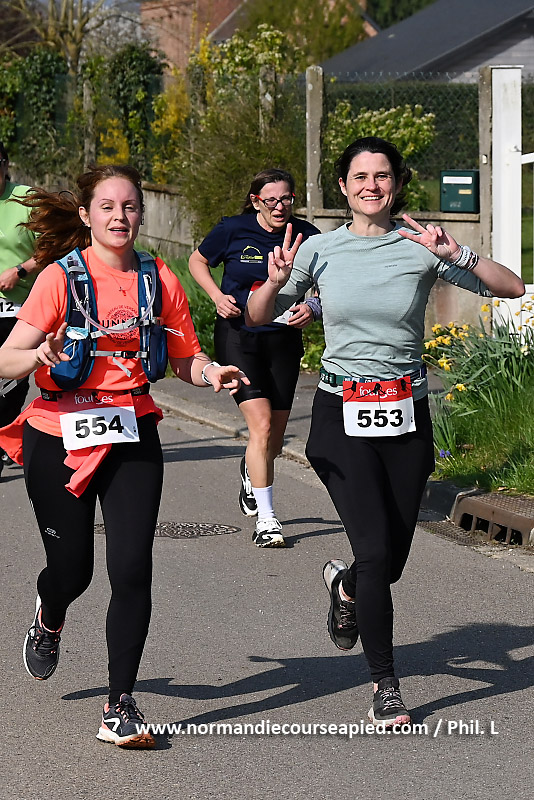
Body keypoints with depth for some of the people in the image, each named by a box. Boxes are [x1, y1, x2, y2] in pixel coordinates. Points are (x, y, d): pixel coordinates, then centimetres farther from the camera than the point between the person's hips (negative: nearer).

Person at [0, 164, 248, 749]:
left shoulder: (159, 280, 0)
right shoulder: (61, 277, -10)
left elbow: (186, 358, 10)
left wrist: (212, 374, -12)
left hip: (131, 436, 2)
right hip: (59, 437, -2)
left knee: (132, 569, -10)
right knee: (72, 569, 7)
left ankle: (120, 707, -1)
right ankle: (49, 622, 46)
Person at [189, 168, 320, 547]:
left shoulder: (306, 236, -4)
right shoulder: (233, 230, -8)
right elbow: (197, 261, 9)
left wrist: (313, 308, -14)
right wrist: (218, 296, -7)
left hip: (284, 340, 3)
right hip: (239, 336, -3)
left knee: (275, 439, 9)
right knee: (261, 424, -17)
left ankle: (250, 473, 46)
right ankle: (266, 519, -10)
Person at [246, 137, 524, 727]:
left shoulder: (420, 247, -2)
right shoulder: (322, 250, 1)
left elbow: (511, 288, -6)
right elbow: (257, 318, 7)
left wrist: (456, 255, -20)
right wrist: (276, 281, -14)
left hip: (406, 415, 1)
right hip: (342, 414, -1)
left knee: (393, 559, 6)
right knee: (376, 551, -13)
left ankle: (346, 584, 44)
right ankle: (385, 687, -1)